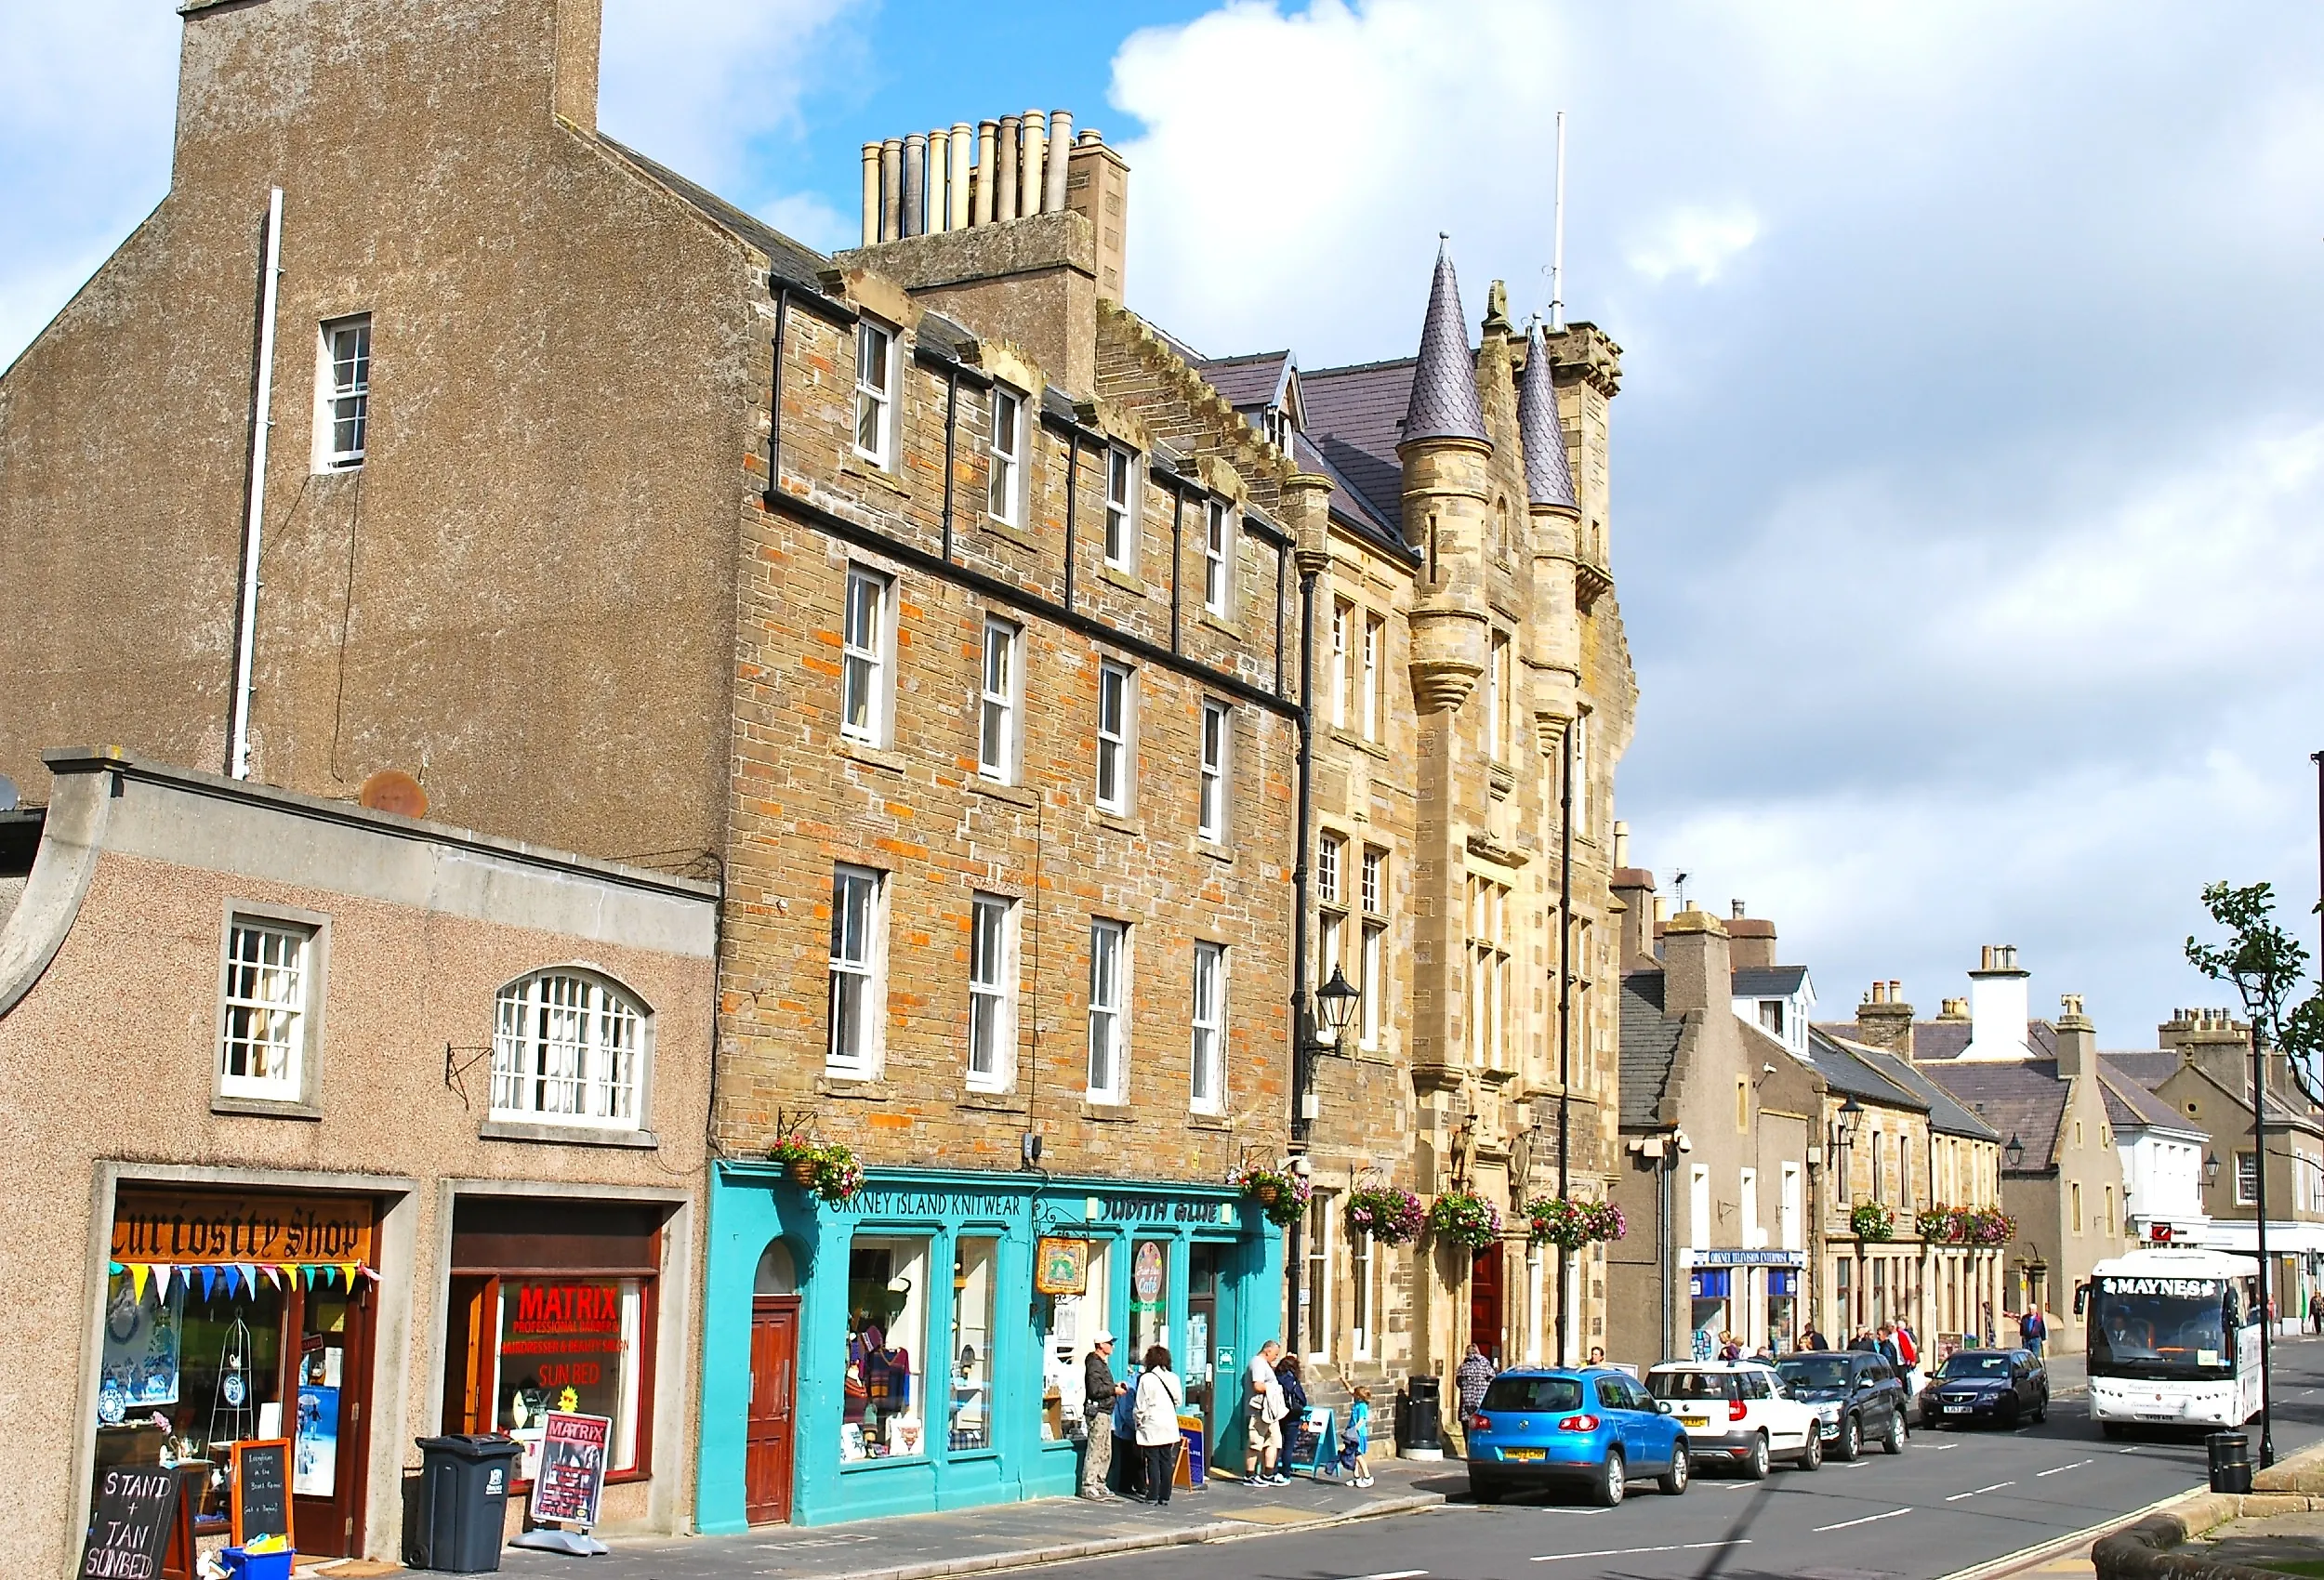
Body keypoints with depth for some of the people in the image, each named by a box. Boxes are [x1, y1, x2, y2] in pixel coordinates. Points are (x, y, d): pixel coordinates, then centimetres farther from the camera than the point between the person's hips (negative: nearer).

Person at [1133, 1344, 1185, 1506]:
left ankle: (1153, 1497, 1)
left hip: (1151, 1427, -4)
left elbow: (1141, 1406, -9)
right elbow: (1179, 1401, 11)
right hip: (1170, 1425, 4)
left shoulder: (1146, 1379, -11)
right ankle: (1165, 1496, 10)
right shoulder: (1173, 1378, 1)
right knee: (1167, 1461, 8)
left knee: (1153, 1462, 1)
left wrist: (1138, 1422, 6)